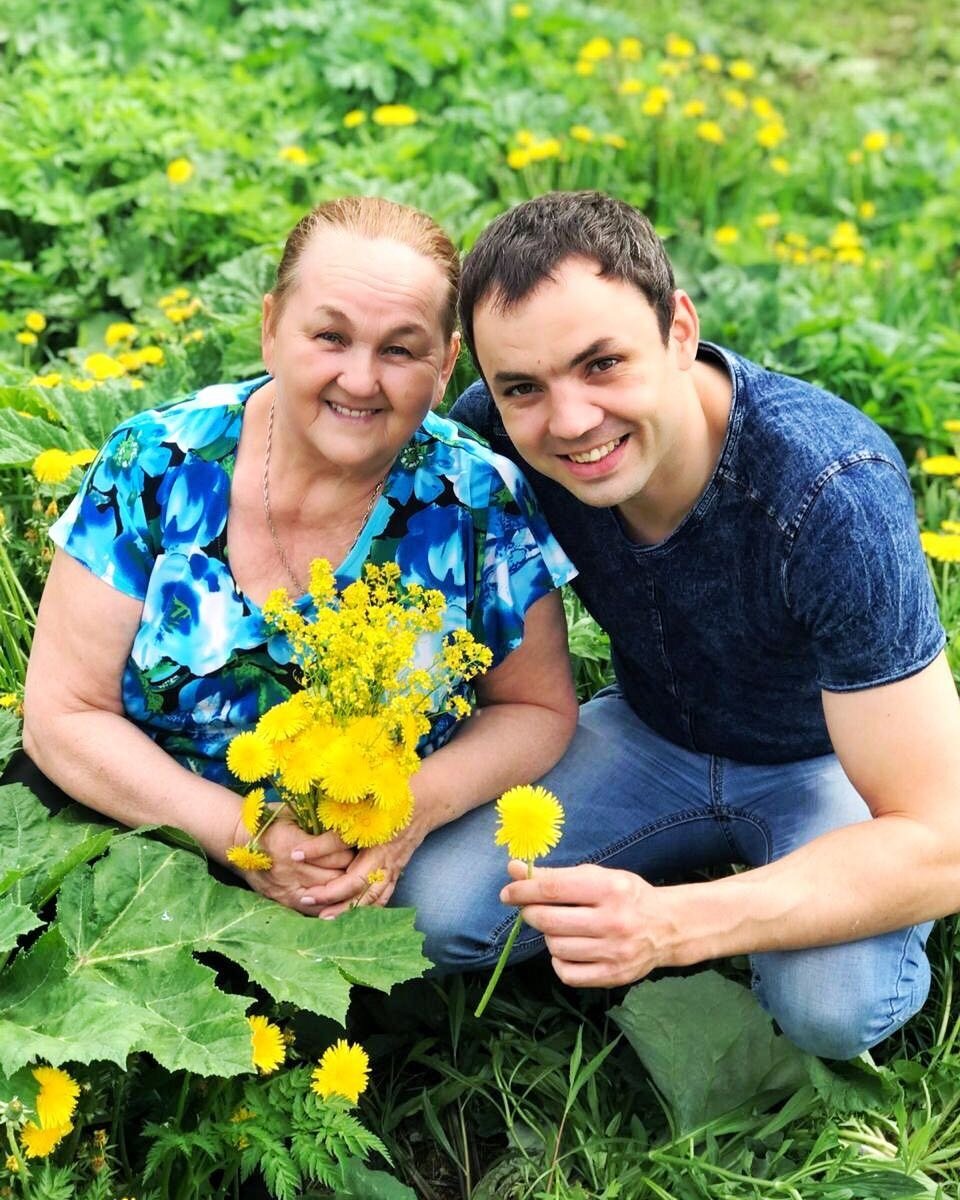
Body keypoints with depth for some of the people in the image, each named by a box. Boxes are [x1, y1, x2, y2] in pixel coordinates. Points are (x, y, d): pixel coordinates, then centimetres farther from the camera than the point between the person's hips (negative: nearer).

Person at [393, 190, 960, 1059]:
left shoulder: (830, 494, -36)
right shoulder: (497, 432, -23)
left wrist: (673, 923, -47)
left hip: (830, 757, -3)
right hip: (654, 735, 4)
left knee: (833, 1002, -33)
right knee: (431, 907, -16)